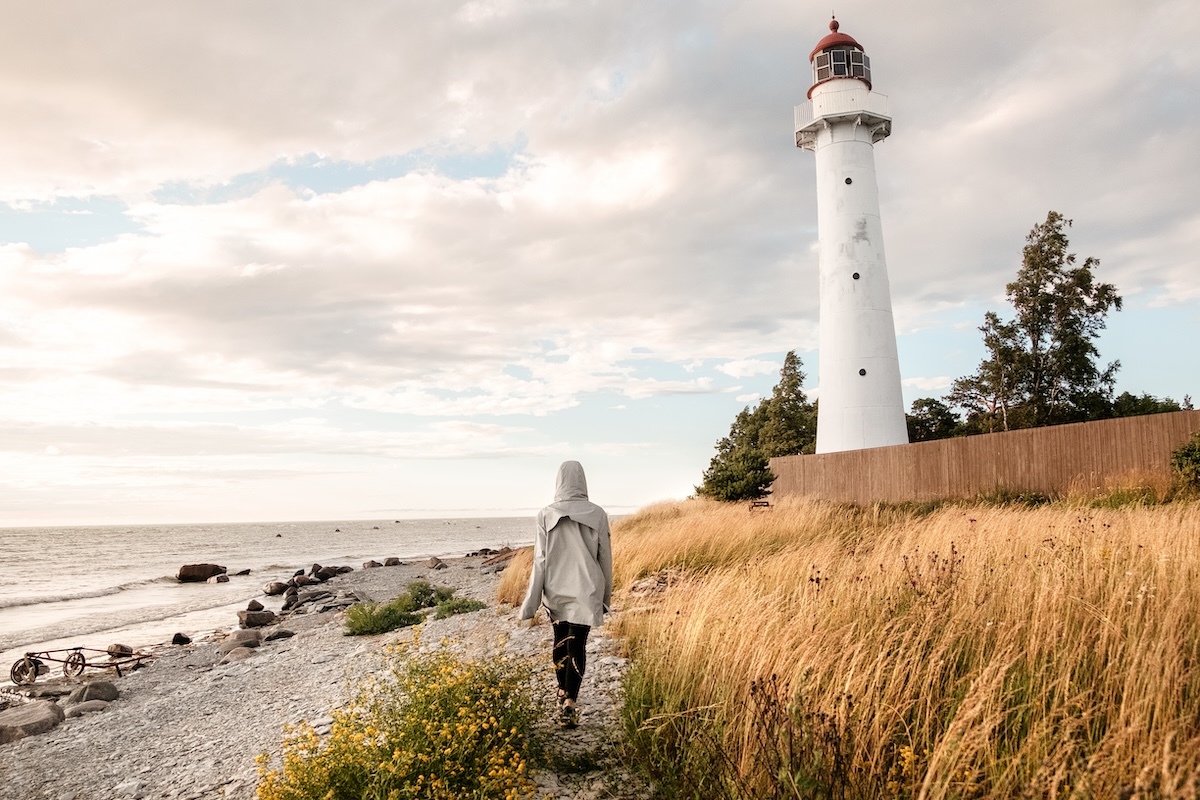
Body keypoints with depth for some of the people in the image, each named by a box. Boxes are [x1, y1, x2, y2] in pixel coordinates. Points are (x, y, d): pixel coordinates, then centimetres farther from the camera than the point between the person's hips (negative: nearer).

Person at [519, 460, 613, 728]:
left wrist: (531, 601, 0)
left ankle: (563, 692, 35)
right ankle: (569, 703, -10)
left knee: (560, 642, 20)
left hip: (555, 590, 1)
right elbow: (605, 557, 0)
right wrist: (606, 594, 13)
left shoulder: (546, 515, -8)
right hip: (586, 592, -1)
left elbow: (540, 560, -6)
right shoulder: (597, 514, -7)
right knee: (577, 646, 3)